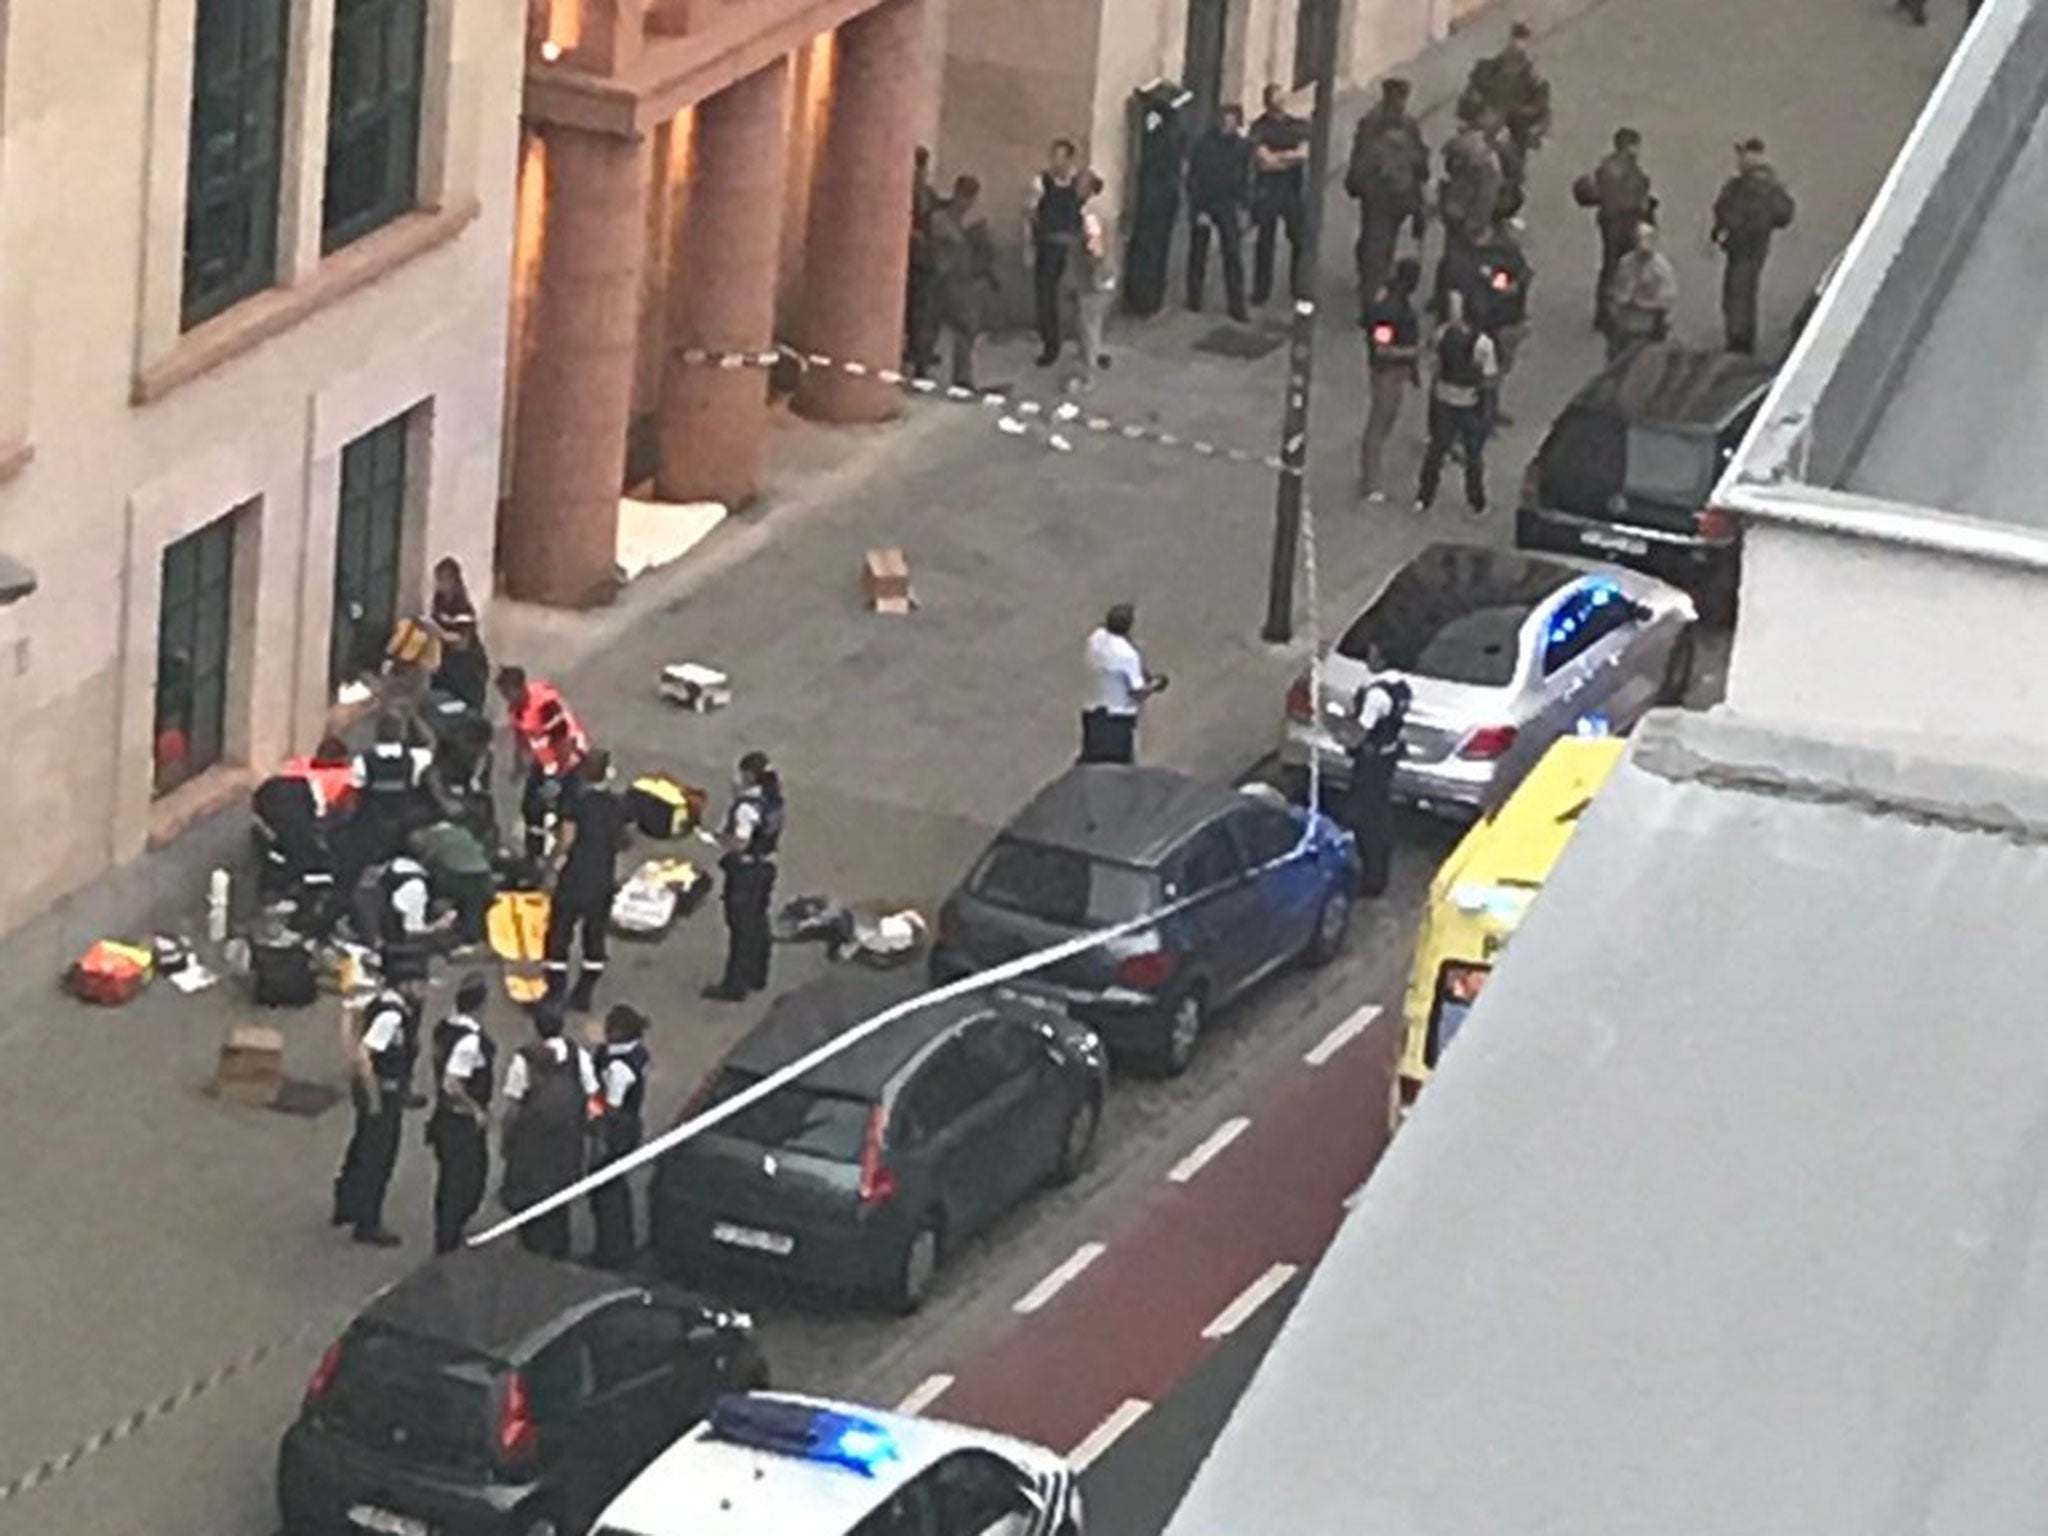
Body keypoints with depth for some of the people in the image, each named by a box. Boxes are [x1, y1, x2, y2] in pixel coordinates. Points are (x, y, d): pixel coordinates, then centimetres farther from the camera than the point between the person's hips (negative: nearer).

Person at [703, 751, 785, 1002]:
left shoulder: (747, 807, -25)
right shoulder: (773, 800, 1)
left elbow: (739, 843, -31)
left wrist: (719, 837, -12)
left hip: (744, 871, -8)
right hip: (766, 866, 8)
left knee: (741, 927, 1)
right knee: (757, 923, 22)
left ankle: (734, 986, 10)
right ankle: (757, 976, 36)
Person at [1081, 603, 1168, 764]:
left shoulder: (1095, 640, -2)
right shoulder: (1127, 654, -23)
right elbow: (1138, 692, -19)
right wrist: (1154, 685, 1)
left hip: (1094, 713, 7)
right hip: (1120, 720, -7)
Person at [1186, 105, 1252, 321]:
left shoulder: (1243, 145, -3)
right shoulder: (1204, 142, -12)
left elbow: (1244, 179, 7)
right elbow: (1193, 178, -10)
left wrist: (1241, 208, 4)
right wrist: (1199, 209, -13)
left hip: (1228, 207, 2)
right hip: (1203, 204, -2)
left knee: (1234, 255, -3)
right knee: (1198, 254, 8)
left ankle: (1237, 305, 0)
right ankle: (1194, 298, 22)